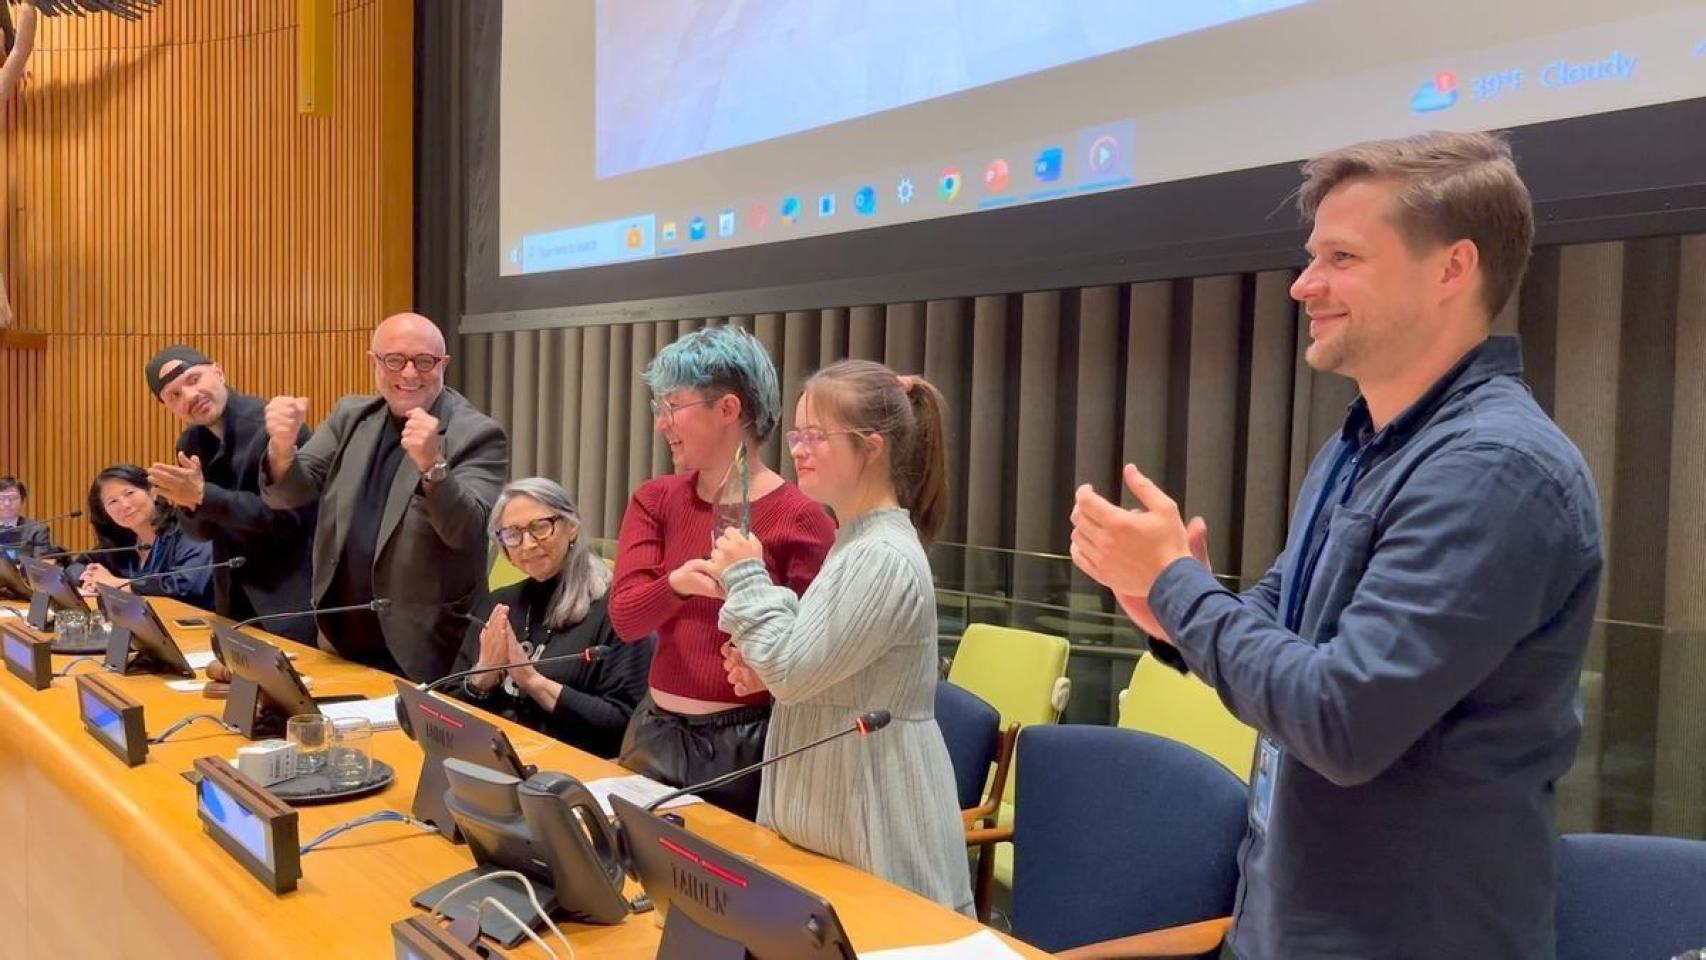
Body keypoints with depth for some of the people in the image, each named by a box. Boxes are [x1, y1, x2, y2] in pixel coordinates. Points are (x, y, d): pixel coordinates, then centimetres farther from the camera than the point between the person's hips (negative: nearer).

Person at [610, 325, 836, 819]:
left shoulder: (801, 519, -12)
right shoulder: (654, 500, 3)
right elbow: (624, 617, -10)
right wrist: (678, 582, -29)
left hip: (747, 742, -4)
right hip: (656, 732, 5)